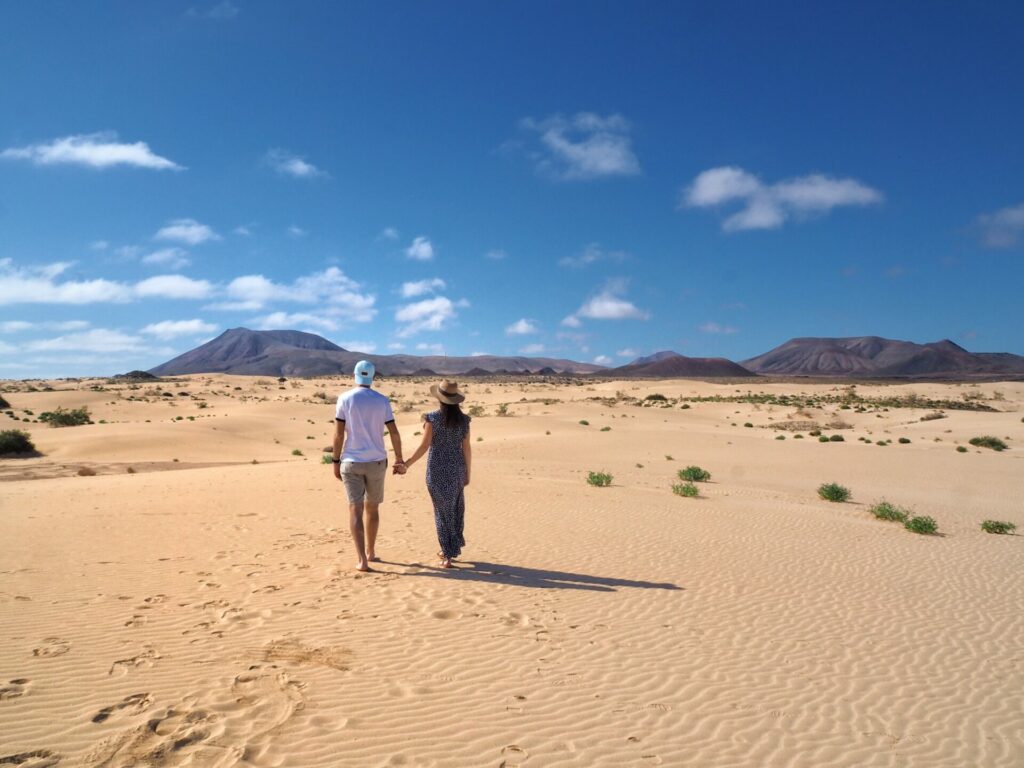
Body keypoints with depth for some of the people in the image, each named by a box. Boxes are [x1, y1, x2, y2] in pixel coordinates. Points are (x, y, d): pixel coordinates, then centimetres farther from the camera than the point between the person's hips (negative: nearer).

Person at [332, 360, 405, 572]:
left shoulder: (344, 399, -5)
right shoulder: (382, 401, -1)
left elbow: (338, 433, -8)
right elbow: (394, 433, -2)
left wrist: (336, 461, 1)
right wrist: (399, 459, 9)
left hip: (351, 462, -2)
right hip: (376, 461, 2)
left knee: (355, 510, -1)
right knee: (372, 507, 17)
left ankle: (362, 559, -10)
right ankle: (370, 552, 30)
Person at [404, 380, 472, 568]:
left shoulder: (432, 418, -11)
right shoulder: (463, 419, -2)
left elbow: (424, 446, -13)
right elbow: (466, 448, 0)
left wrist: (407, 464, -3)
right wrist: (467, 473, 10)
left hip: (437, 469, -3)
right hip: (456, 468, 3)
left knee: (442, 510, 7)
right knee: (455, 507, 20)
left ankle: (448, 555, 11)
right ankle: (450, 548, 29)